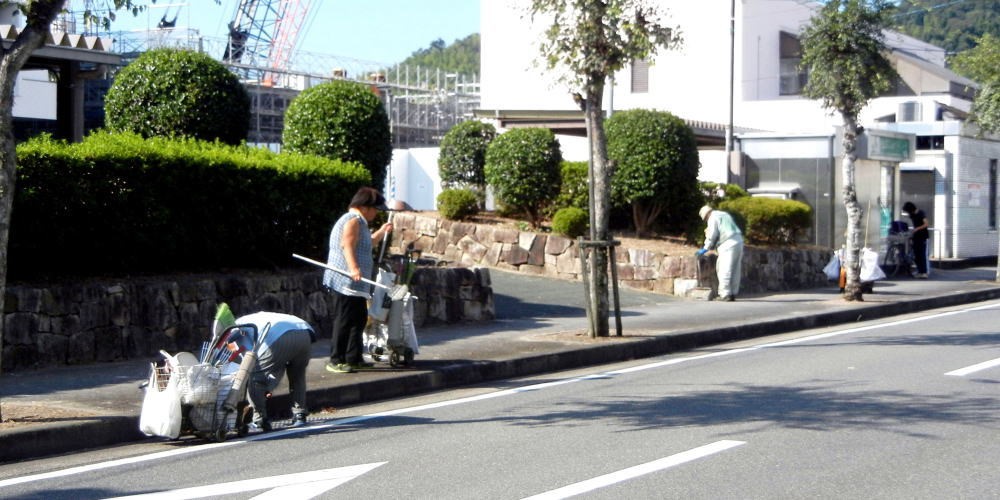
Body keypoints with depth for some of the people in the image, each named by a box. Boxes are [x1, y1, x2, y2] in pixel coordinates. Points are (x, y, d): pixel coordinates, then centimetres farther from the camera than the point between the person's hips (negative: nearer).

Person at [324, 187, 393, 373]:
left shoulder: (359, 222, 24)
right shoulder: (353, 221, -11)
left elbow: (366, 245, 38)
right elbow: (348, 245, -26)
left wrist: (381, 232, 31)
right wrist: (353, 268, -40)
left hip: (355, 285, 11)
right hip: (346, 282, -11)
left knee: (359, 319, 15)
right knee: (344, 321, -9)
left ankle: (354, 359, 22)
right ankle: (335, 360, -6)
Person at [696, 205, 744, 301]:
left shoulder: (713, 218, -1)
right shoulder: (725, 215, 27)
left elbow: (712, 235, -8)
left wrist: (705, 249, -1)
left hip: (728, 246, -9)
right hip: (738, 242, 9)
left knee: (725, 270, -9)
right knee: (734, 271, 9)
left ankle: (725, 294, -13)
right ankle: (733, 293, 10)